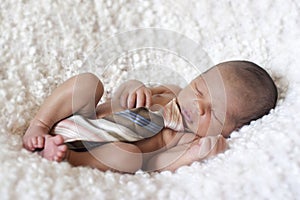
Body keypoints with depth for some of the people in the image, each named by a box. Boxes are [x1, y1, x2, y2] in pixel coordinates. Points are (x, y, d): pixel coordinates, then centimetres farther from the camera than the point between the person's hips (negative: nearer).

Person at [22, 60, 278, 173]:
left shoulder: (197, 146, -9)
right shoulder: (172, 92, 4)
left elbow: (151, 165, -19)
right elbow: (121, 95, 6)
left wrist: (194, 155, -33)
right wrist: (136, 88, -17)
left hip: (100, 152, -4)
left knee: (128, 155, -36)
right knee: (87, 81, -17)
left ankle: (61, 153, -26)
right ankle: (39, 128, -13)